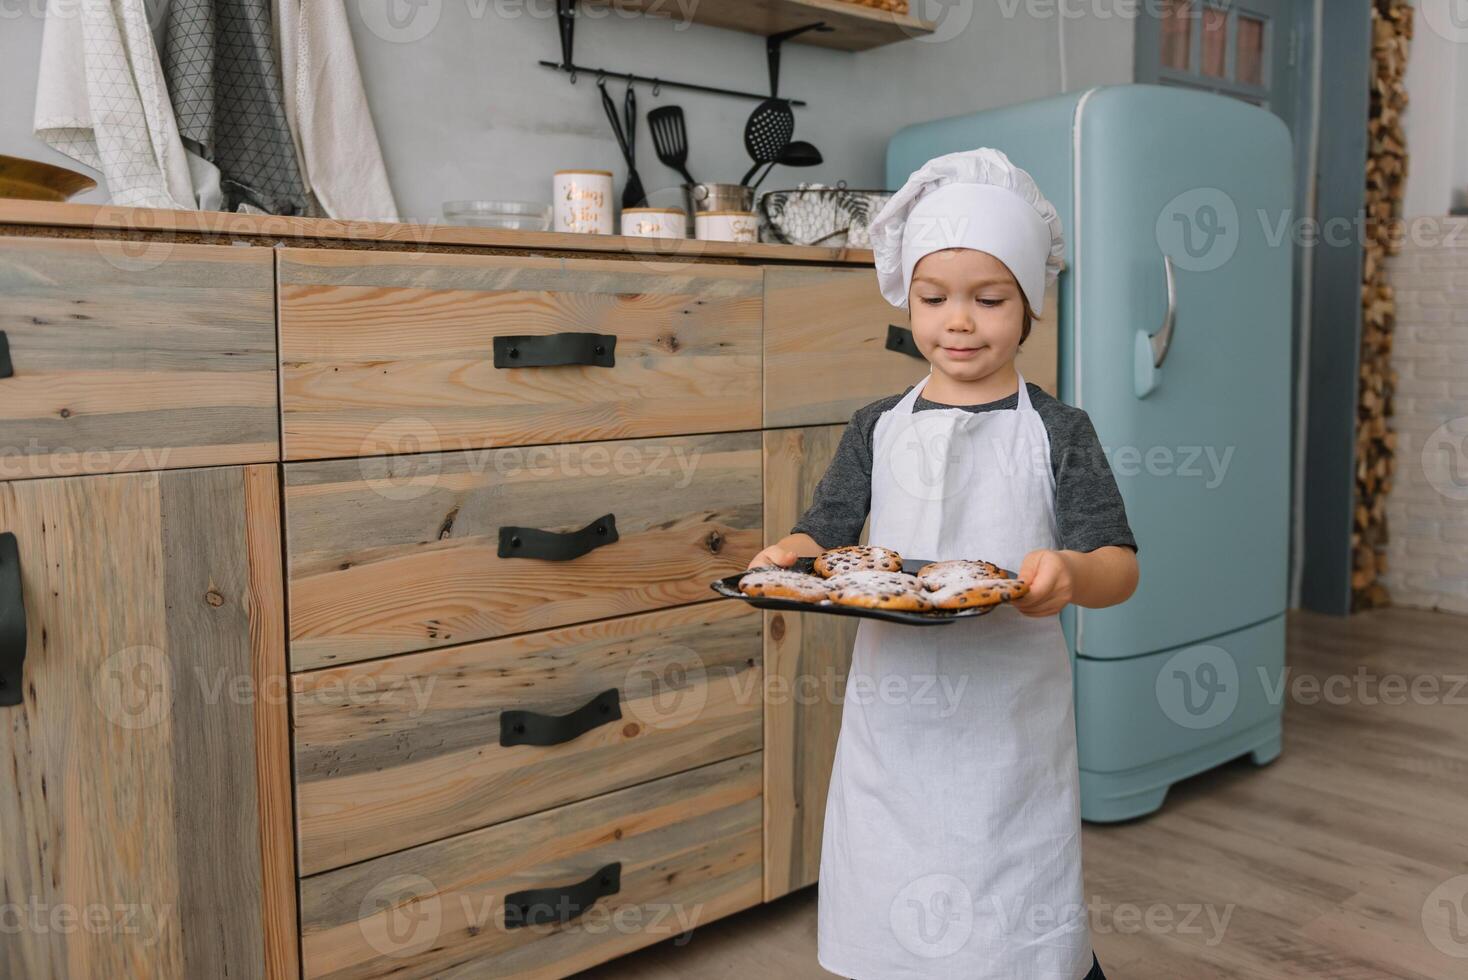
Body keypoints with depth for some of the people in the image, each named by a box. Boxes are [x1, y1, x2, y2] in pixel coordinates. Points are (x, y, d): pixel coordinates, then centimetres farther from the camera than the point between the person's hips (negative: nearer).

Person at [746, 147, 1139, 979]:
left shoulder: (1058, 432, -2)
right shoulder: (879, 429, 5)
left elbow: (1121, 563, -6)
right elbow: (825, 533, 3)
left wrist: (1072, 575, -28)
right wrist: (789, 558, -20)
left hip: (1011, 722, -2)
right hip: (895, 720, 2)